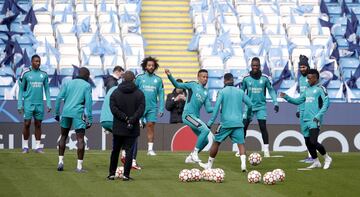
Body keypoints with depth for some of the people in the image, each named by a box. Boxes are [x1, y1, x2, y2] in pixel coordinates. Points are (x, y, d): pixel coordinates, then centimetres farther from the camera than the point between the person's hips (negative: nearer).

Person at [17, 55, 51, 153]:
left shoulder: (44, 74, 5)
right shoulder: (26, 74, -3)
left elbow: (47, 90, 11)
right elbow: (21, 90, 1)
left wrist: (49, 104, 4)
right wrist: (19, 105, -3)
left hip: (39, 104, 3)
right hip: (28, 103, -3)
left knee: (38, 124, 5)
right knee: (27, 124, -4)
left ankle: (38, 146, 9)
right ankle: (25, 146, 6)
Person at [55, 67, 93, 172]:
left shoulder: (68, 83, 14)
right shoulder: (87, 85, 4)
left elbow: (59, 98, 6)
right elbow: (88, 102, -4)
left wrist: (57, 113, 11)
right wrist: (89, 119, -3)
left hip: (66, 112, 4)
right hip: (78, 114, -4)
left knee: (63, 136, 20)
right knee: (80, 139, -2)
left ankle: (60, 161, 14)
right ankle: (79, 166, -7)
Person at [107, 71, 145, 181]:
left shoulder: (115, 93, 1)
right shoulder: (139, 94, -2)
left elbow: (113, 108, -8)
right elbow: (141, 109, -12)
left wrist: (125, 118, -10)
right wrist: (131, 119, -14)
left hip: (118, 127, 1)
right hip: (133, 129, -1)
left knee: (115, 150, 13)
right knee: (129, 150, 2)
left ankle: (111, 173, 16)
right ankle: (126, 174, -4)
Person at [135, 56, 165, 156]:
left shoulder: (158, 79, 7)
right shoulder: (139, 78, 3)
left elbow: (161, 95, 7)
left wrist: (161, 109, 1)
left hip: (152, 107, 1)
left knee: (151, 126, 0)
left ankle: (150, 148, 5)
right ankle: (133, 149, 2)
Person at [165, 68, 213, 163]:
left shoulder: (206, 93, 18)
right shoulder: (193, 85, 3)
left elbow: (208, 109, 15)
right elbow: (177, 85, -4)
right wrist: (170, 76, -19)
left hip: (196, 117, 7)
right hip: (188, 115, -7)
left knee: (205, 140, 7)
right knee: (205, 130, -24)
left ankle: (190, 157, 22)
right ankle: (195, 152, -14)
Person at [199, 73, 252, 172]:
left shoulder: (222, 92, -1)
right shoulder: (240, 92, 9)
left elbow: (216, 107, -8)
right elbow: (250, 104, 13)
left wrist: (210, 122, -6)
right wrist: (248, 116, 33)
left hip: (226, 122, -2)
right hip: (238, 123, 2)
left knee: (216, 142, 12)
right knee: (241, 143, 0)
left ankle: (209, 164, 21)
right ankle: (243, 164, -21)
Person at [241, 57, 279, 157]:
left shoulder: (265, 78, -3)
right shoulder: (246, 78, -1)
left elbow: (271, 90, 7)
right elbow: (241, 92, 10)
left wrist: (275, 103, -1)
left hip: (261, 106, -1)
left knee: (263, 127, -8)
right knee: (244, 127, -2)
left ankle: (266, 150, -1)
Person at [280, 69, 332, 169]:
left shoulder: (320, 89, -4)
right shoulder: (307, 90, 18)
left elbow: (326, 103, -11)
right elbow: (298, 101, 22)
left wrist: (318, 116, -19)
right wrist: (286, 97, 10)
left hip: (314, 121, -8)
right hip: (305, 120, 8)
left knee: (313, 141, -16)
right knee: (308, 142, 8)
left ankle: (327, 158, 2)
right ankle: (316, 162, 21)